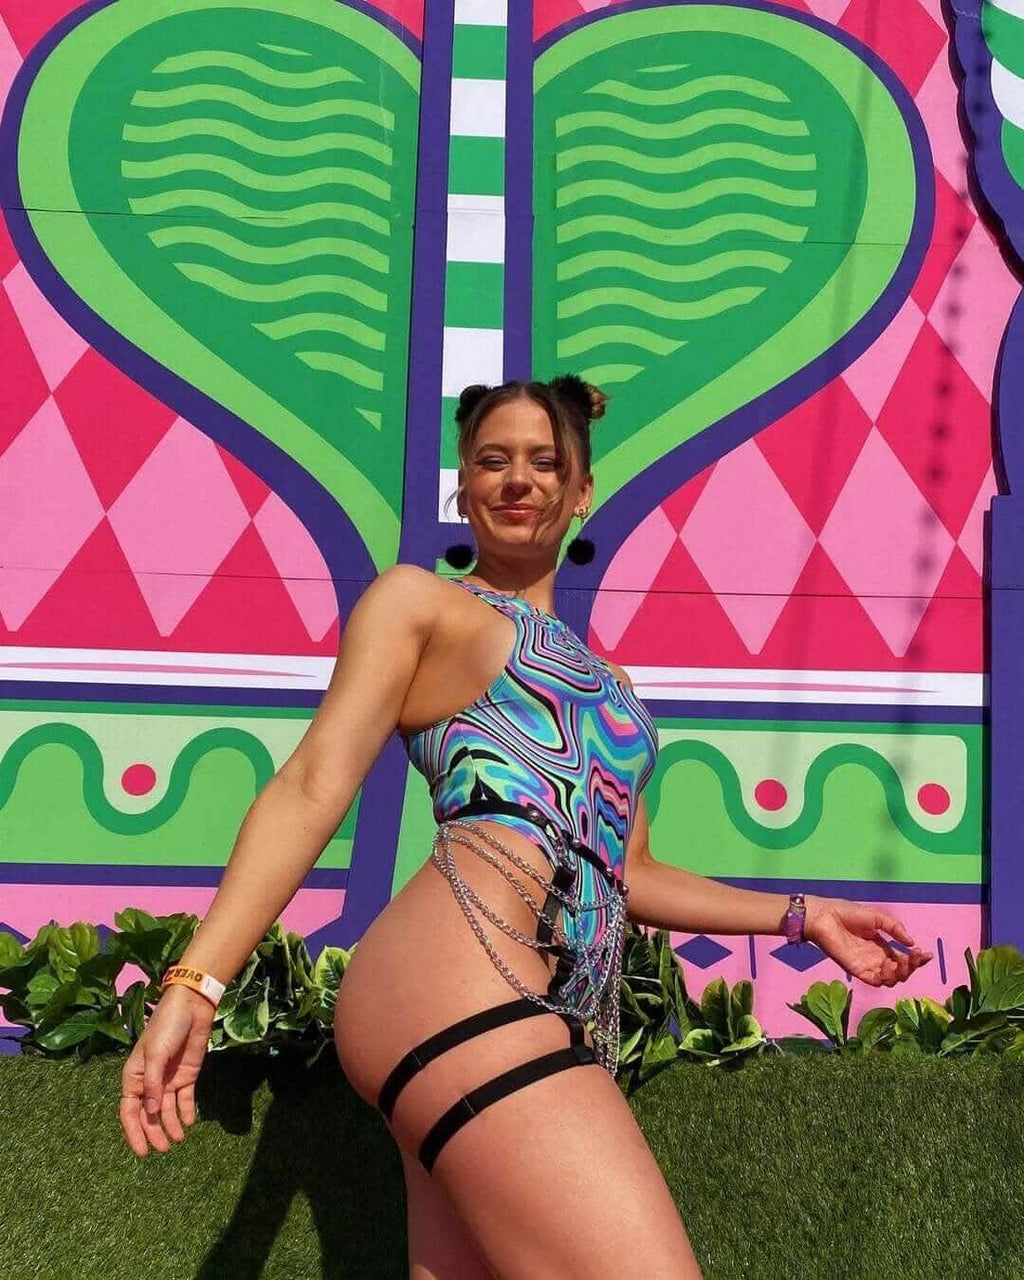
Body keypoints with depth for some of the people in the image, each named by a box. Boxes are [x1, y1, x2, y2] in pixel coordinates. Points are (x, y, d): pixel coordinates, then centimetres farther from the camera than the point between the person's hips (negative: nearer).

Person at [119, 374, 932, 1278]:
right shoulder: (419, 600, 11)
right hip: (462, 990, -7)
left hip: (552, 1023, 7)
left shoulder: (606, 683, 30)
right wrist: (195, 984, -7)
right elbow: (314, 785, 1)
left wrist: (800, 916, 25)